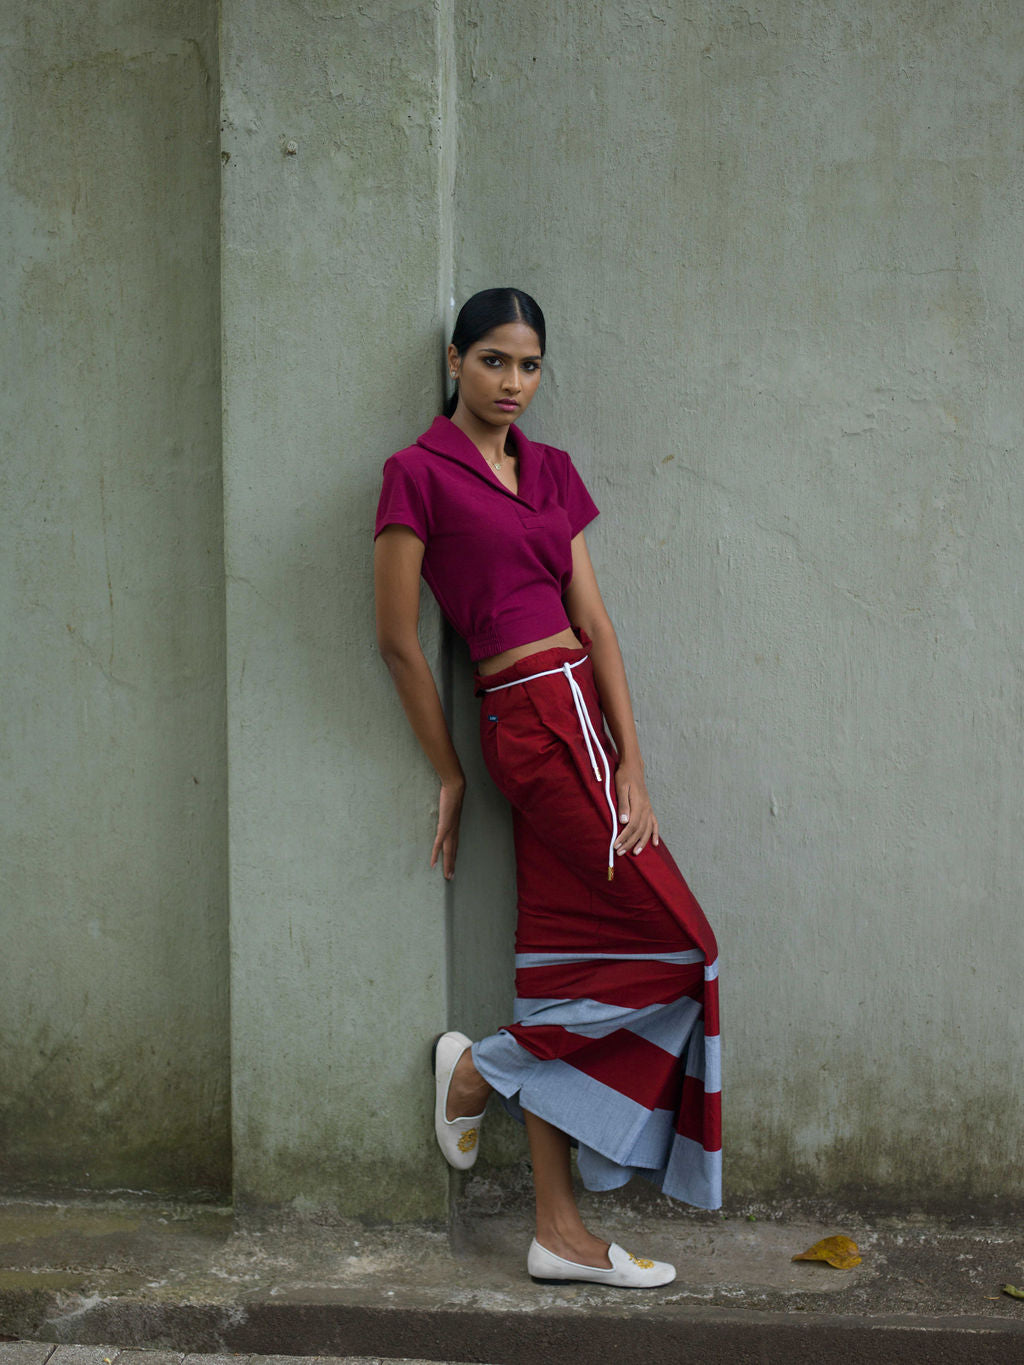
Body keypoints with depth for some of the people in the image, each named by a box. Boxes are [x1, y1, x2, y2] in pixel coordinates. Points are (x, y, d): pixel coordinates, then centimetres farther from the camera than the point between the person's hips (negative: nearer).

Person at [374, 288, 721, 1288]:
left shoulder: (551, 470, 15)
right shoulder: (420, 471, -4)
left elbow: (594, 622, 9)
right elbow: (398, 637, -4)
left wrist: (630, 763, 1)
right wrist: (449, 777, 0)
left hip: (578, 722, 7)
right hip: (535, 720, -7)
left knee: (568, 964, 7)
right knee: (673, 948, -6)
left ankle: (560, 1234, 14)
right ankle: (477, 1068, 11)